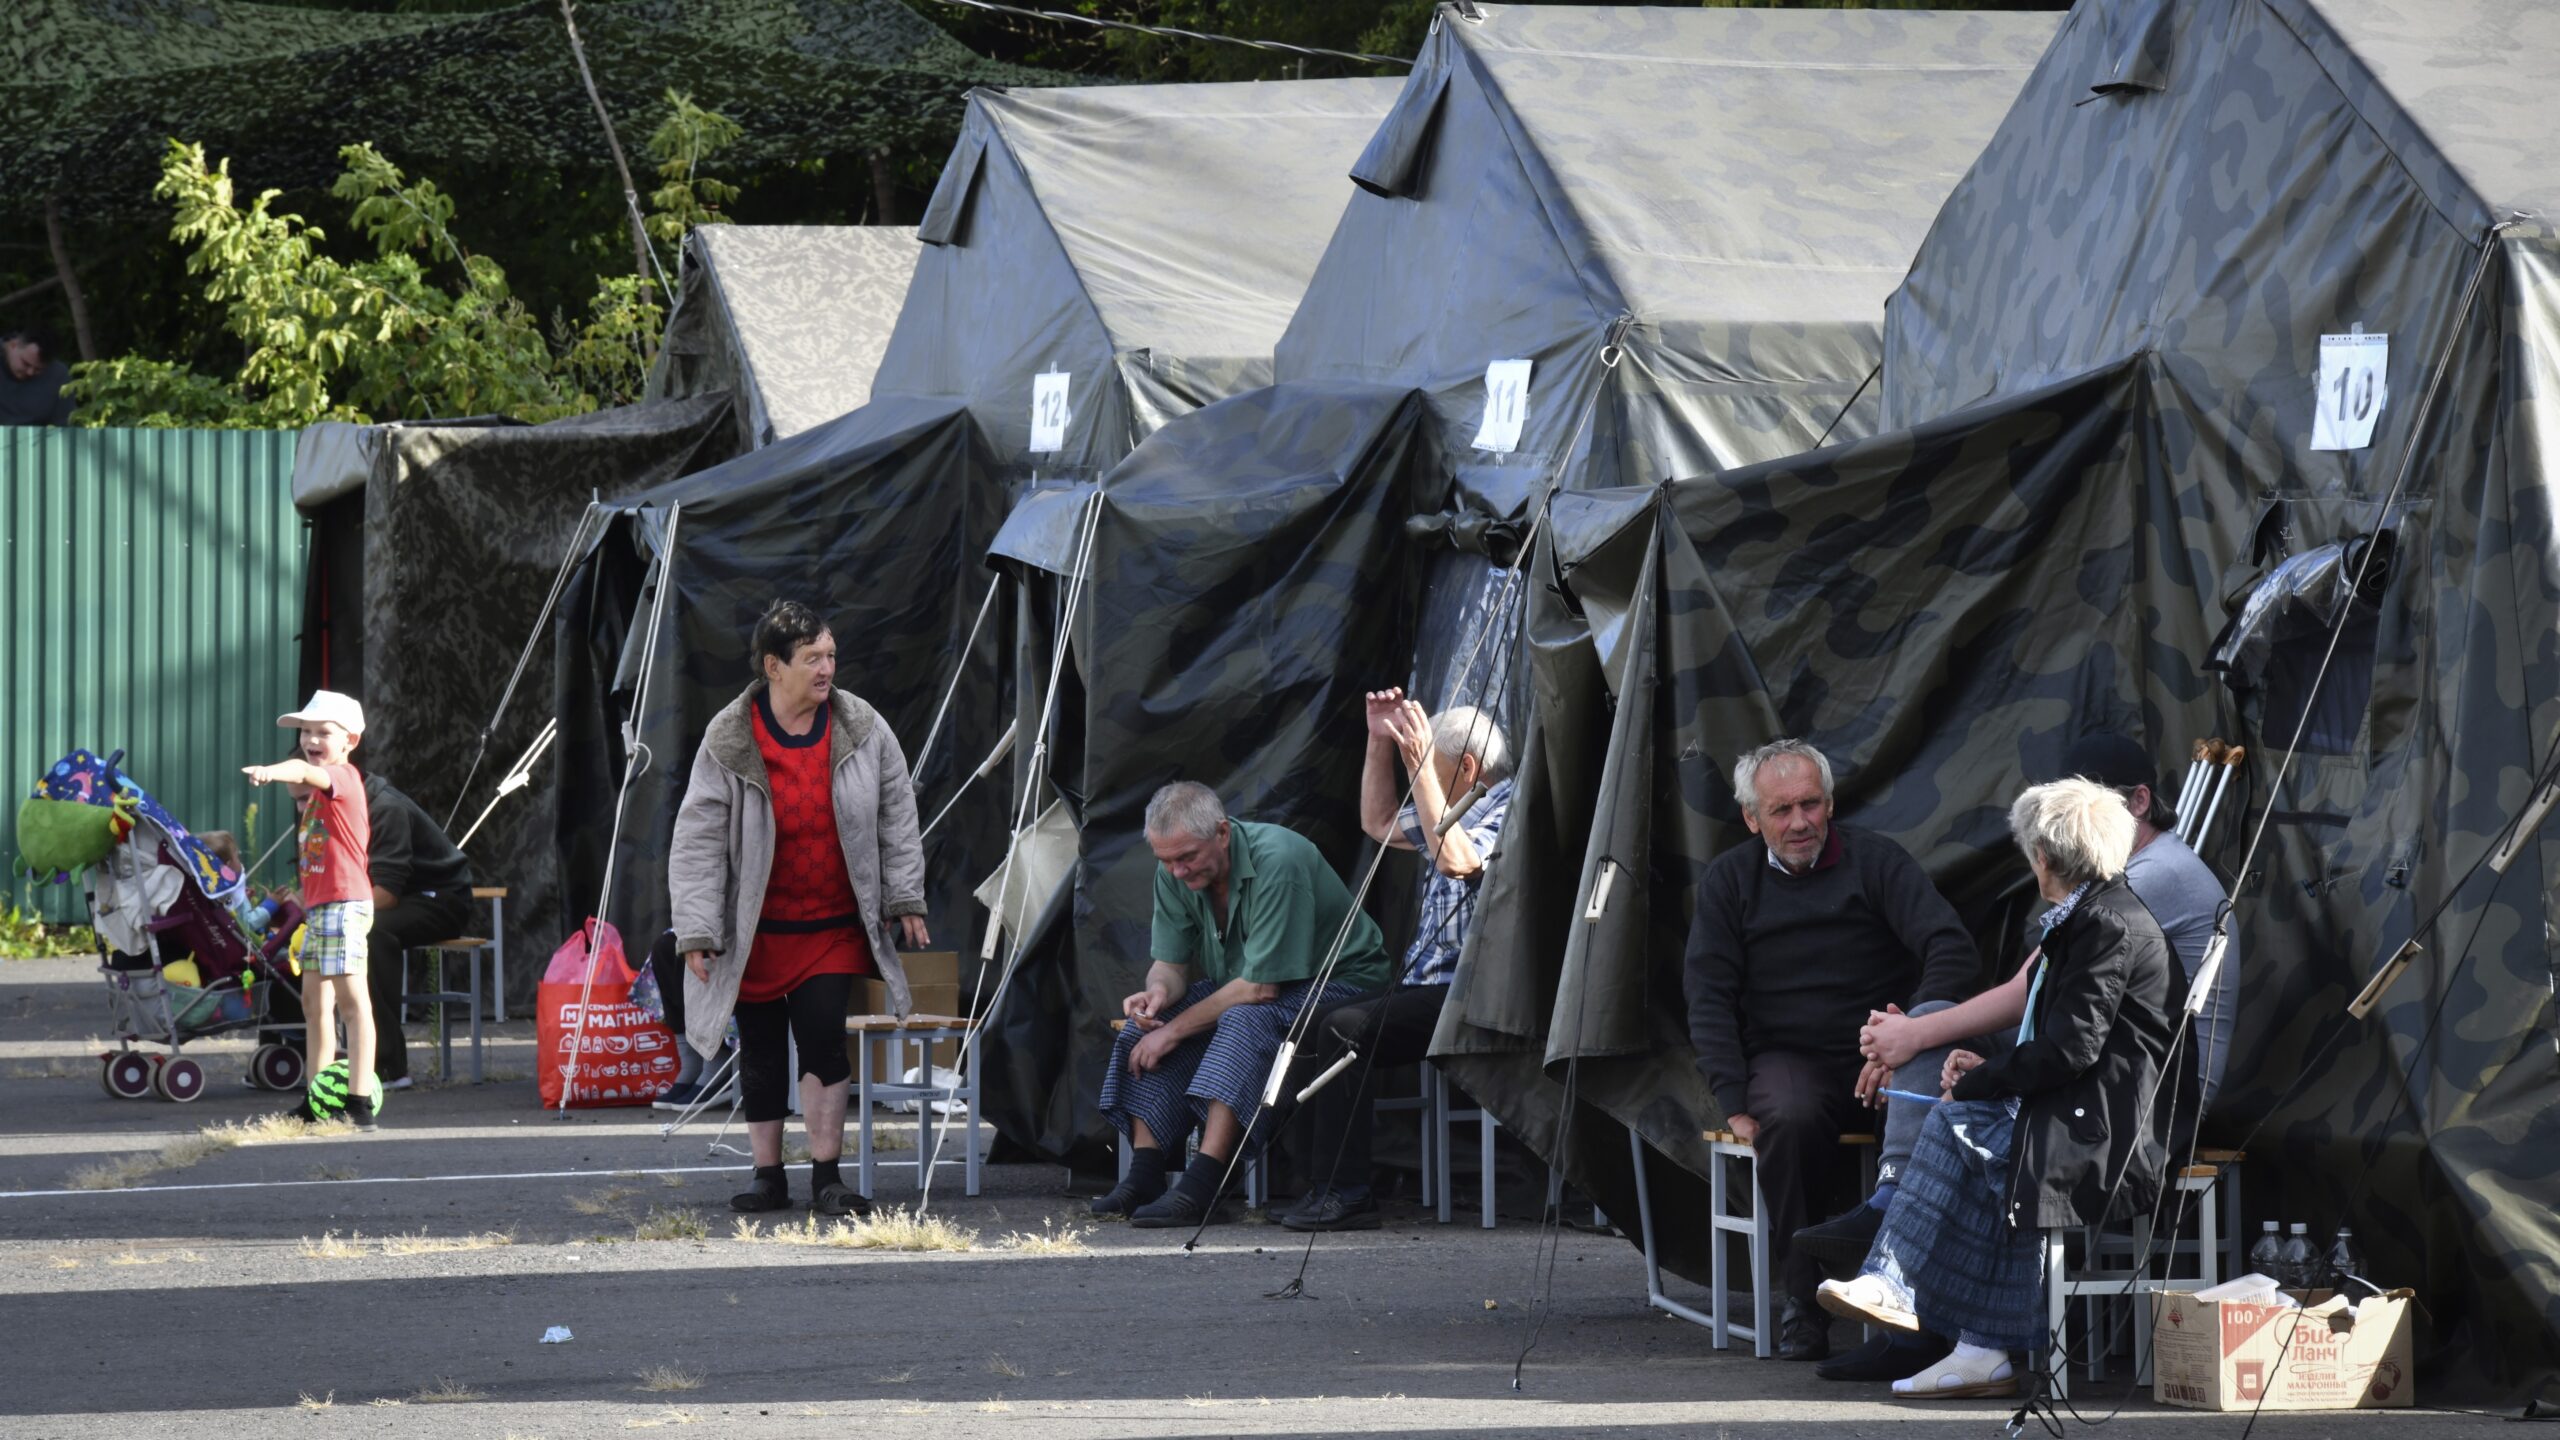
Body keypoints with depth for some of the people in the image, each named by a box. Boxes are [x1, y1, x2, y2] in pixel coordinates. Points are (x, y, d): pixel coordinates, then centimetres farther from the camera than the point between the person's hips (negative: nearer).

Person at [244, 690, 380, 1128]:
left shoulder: (342, 776, -11)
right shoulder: (321, 787, 19)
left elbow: (306, 771, -35)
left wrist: (272, 771, -53)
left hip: (343, 903, -11)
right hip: (318, 907, 11)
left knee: (350, 996, -14)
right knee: (314, 1001, 14)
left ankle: (360, 1101, -20)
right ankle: (316, 1102, 22)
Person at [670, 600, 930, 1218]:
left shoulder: (863, 730, -3)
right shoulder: (728, 741, -9)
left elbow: (896, 816, 8)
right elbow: (698, 840, -7)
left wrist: (906, 899, 8)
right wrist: (696, 932, -9)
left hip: (835, 927, 0)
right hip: (757, 930, 0)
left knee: (822, 1036, -12)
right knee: (761, 1051, 6)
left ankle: (827, 1179, -4)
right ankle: (768, 1177, 17)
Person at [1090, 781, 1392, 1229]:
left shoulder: (1277, 861, -30)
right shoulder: (1175, 873, -6)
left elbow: (1261, 987, -29)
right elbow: (1169, 962, 2)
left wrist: (1176, 1029, -24)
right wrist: (1158, 991, -23)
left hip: (1336, 983, -8)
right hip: (1238, 986, 8)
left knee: (1244, 1021, -36)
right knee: (1145, 1023, -12)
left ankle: (1200, 1187, -42)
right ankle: (1144, 1174, -17)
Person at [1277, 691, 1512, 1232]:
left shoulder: (1511, 810, -9)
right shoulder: (1460, 809, 21)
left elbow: (1455, 860, -27)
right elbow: (1379, 823, 35)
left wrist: (1418, 767, -25)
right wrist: (1380, 742, 23)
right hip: (1428, 985, 10)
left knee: (1346, 1027, -25)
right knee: (1311, 1027, -6)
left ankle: (1346, 1192, -24)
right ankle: (1329, 1180, -10)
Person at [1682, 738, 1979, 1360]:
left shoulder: (1875, 860, 5)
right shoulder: (1729, 881, 10)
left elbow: (1952, 947, -5)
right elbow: (1710, 1000, 5)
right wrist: (1735, 1104, -10)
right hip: (1787, 1057, 0)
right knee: (1791, 1117, -36)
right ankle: (1804, 1298, -24)